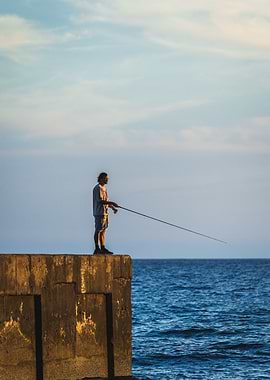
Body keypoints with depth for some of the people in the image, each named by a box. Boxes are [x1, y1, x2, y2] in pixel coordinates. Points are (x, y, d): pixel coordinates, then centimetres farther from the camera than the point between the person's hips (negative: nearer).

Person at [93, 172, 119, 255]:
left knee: (103, 231, 9)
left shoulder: (104, 188, 19)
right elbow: (100, 201, -21)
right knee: (98, 230, -9)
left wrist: (113, 207, 11)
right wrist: (112, 203, -22)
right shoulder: (98, 188, -12)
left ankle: (103, 248, 10)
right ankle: (97, 249, -9)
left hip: (105, 212, 10)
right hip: (99, 212, -10)